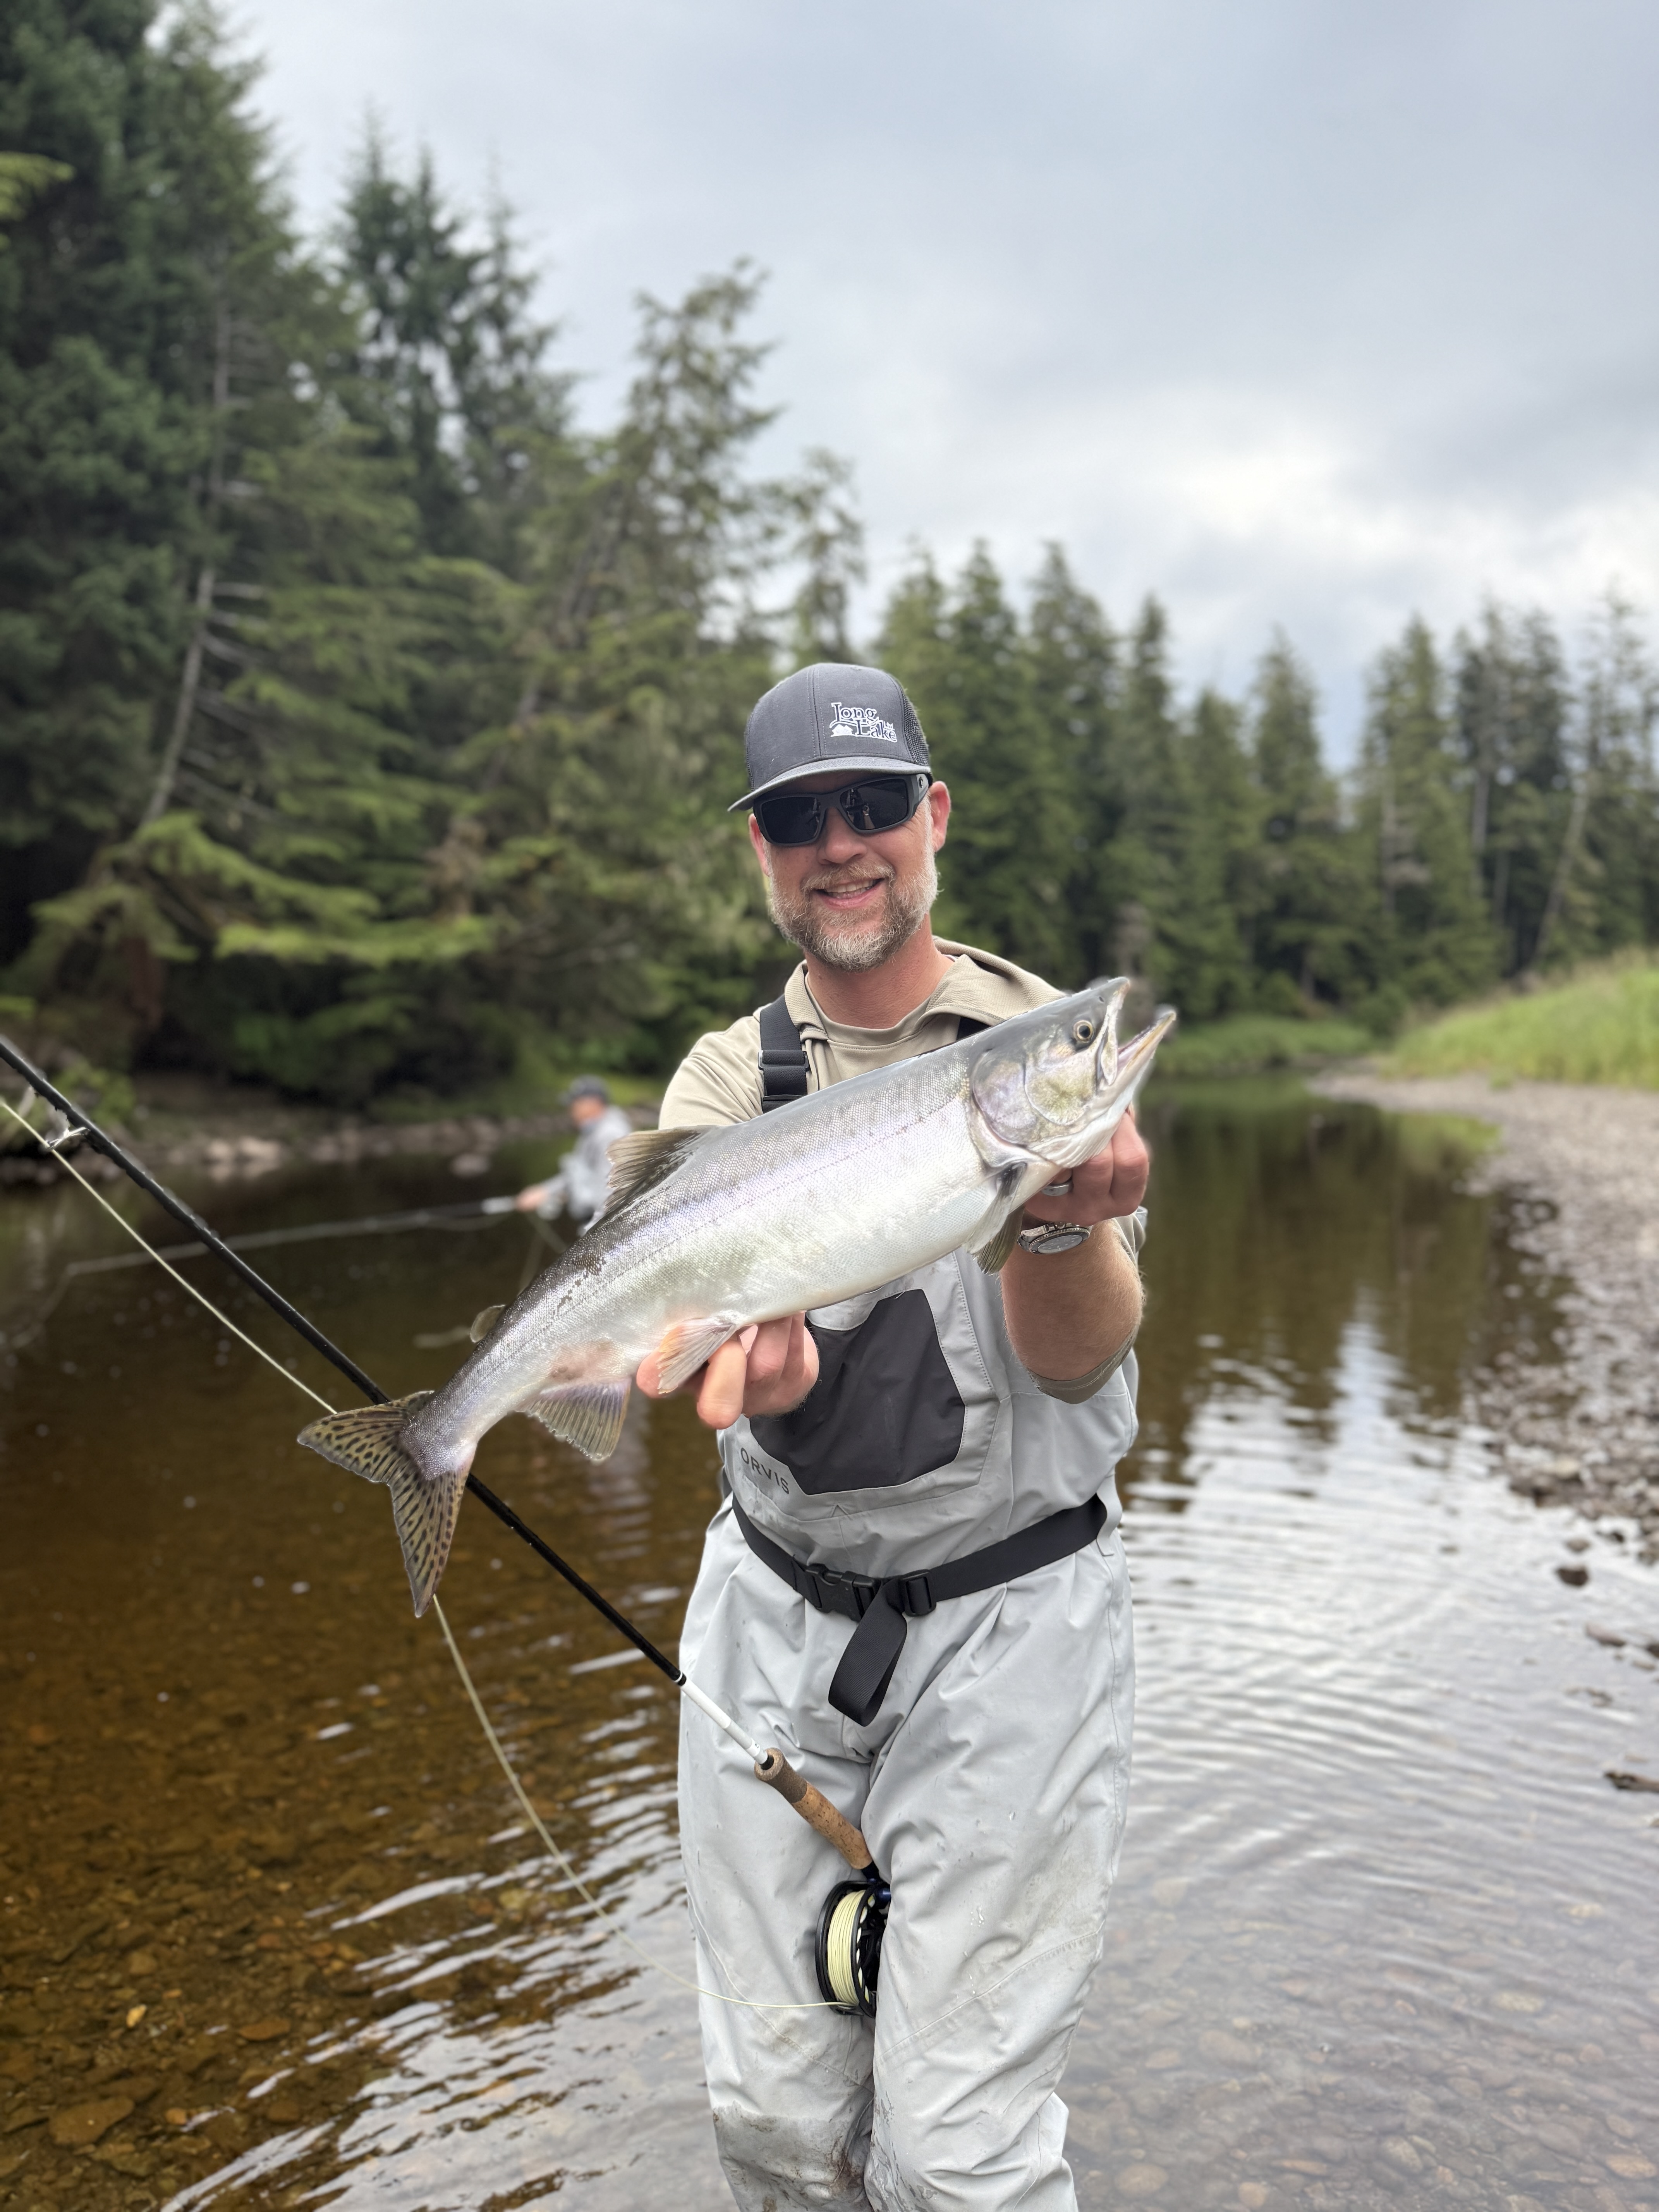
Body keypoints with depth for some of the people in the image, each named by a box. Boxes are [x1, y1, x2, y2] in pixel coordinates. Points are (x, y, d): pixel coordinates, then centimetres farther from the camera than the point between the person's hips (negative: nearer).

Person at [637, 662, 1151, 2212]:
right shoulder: (725, 1079, 2)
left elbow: (1082, 1356, -16)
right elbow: (743, 1331, -13)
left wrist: (1059, 1220, -37)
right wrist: (757, 1362, -37)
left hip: (1007, 1621, -2)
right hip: (773, 1616, 3)